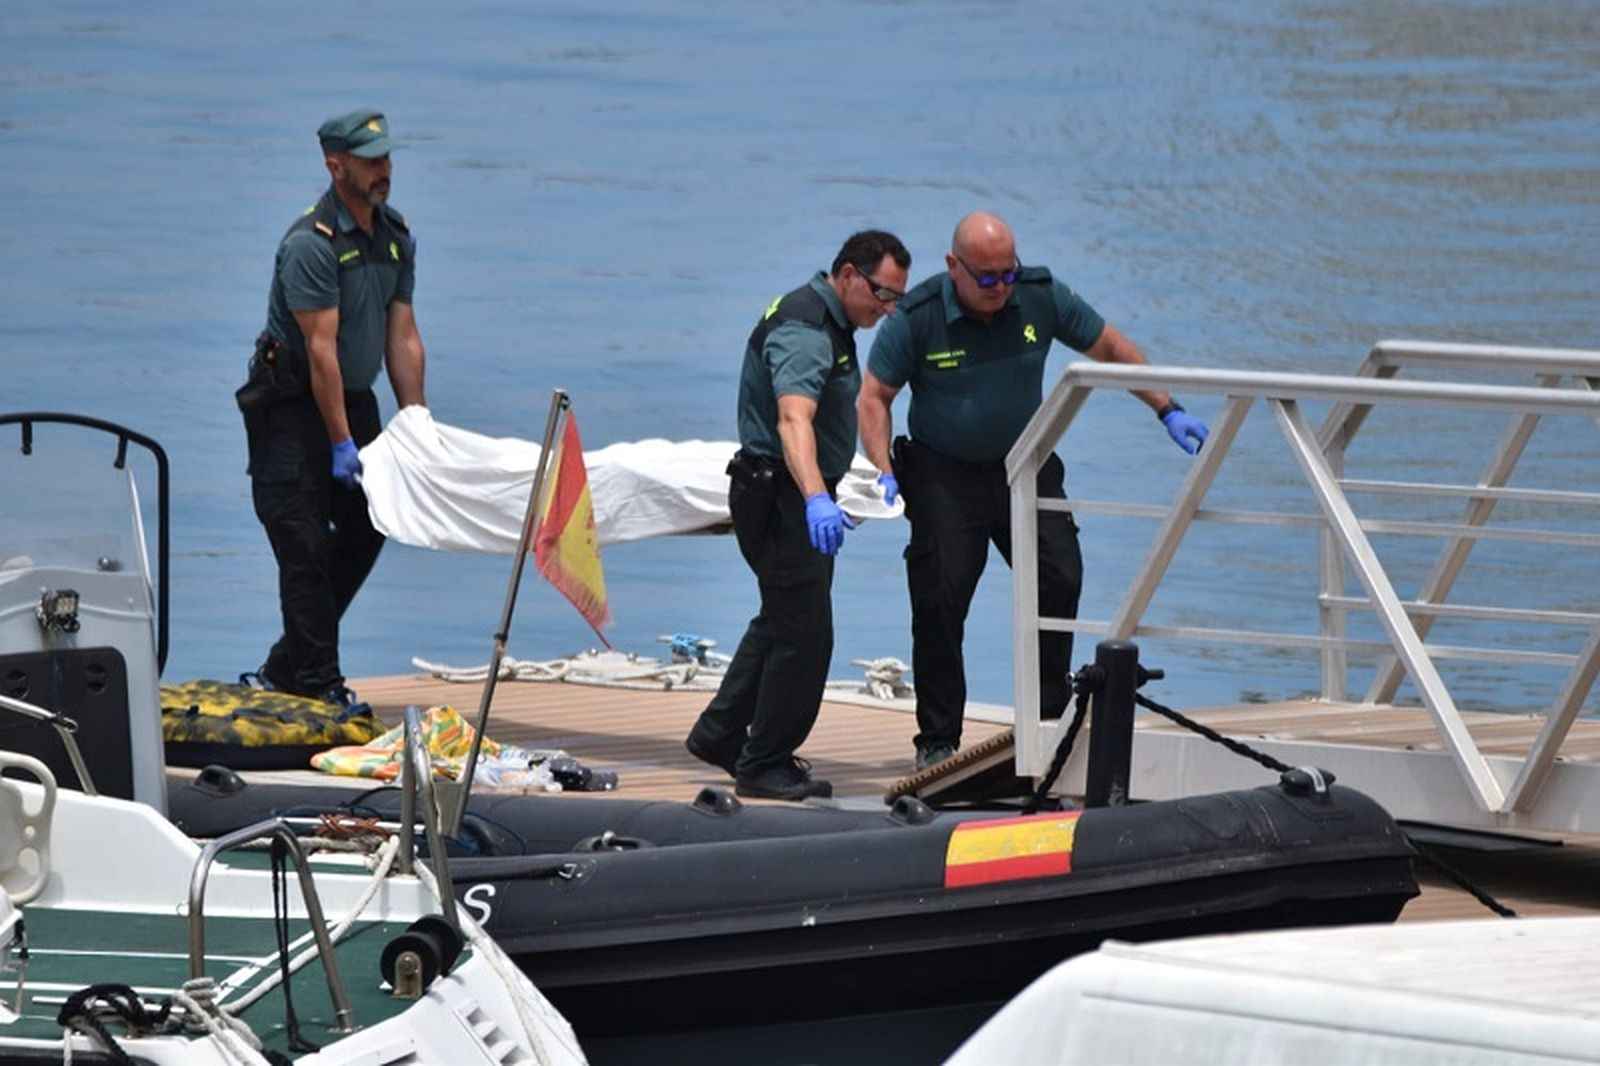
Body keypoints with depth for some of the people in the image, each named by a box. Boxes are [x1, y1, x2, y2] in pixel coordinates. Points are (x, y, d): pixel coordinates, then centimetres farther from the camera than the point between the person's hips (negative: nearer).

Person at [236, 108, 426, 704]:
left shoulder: (396, 236, 4)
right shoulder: (311, 244, -20)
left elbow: (402, 338, 6)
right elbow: (321, 348, -23)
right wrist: (341, 445, -25)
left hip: (354, 398, 8)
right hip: (292, 404, -8)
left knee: (364, 531, 9)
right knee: (306, 548, -9)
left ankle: (285, 670, 19)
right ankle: (317, 687, -6)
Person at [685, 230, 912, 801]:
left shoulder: (830, 323, 11)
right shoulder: (805, 330, -24)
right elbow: (793, 418, -41)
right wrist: (816, 498, -55)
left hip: (798, 496, 11)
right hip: (776, 493, -11)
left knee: (782, 619, 20)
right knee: (803, 631, -8)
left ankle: (720, 734, 31)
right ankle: (765, 765, 0)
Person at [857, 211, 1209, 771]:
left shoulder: (1042, 296, -7)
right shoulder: (916, 317, -15)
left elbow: (1110, 348, 5)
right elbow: (874, 397, -7)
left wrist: (1168, 411, 2)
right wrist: (884, 473, -20)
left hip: (1025, 467, 3)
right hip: (944, 475, -3)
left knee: (1059, 579, -9)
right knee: (941, 599, -8)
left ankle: (1051, 717, 6)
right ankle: (937, 740, 0)